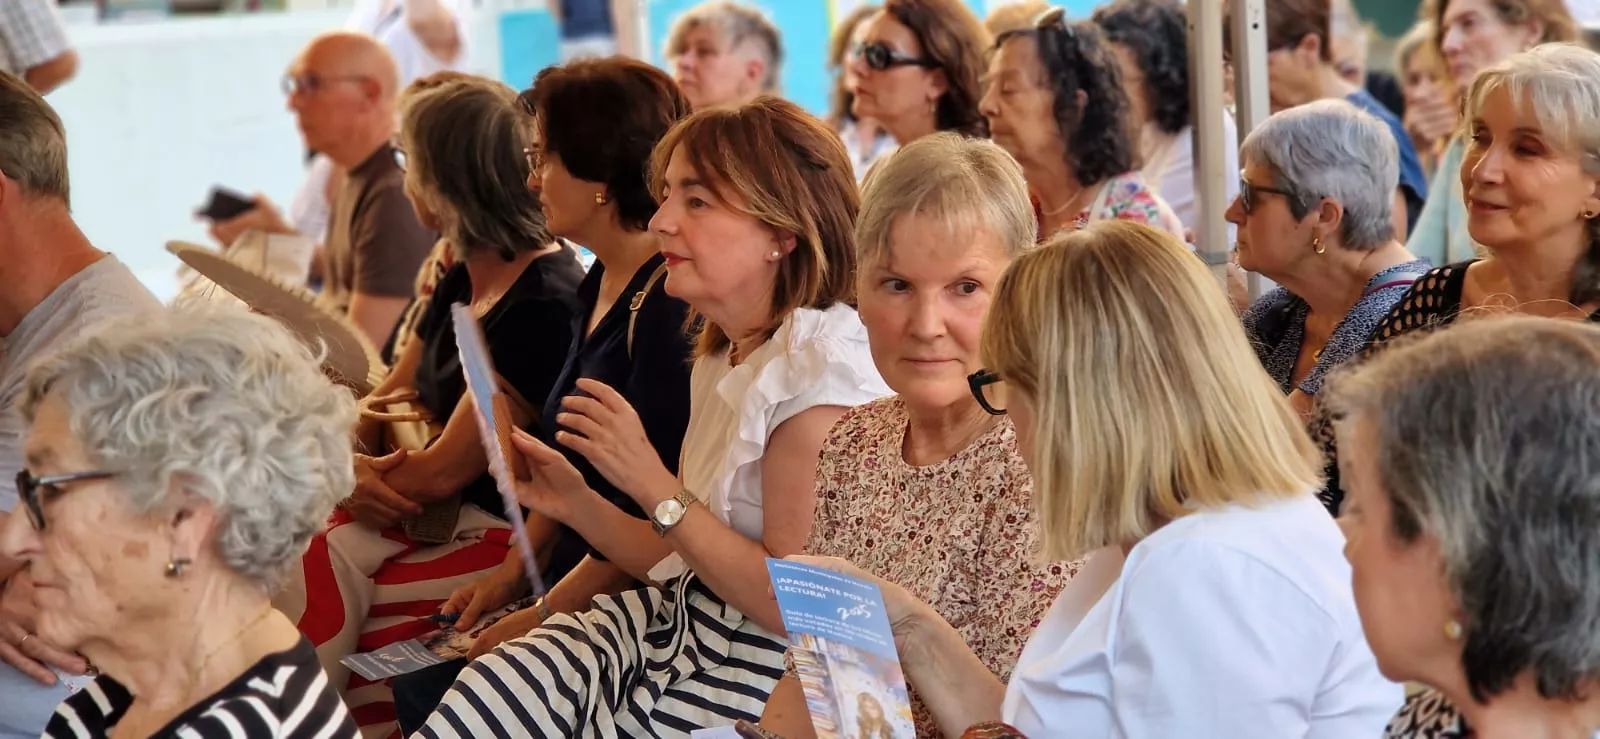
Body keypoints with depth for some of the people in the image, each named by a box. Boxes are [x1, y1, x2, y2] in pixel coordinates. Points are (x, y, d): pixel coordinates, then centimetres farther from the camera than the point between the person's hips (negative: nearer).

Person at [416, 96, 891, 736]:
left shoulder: (822, 371, -17)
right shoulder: (724, 358, 11)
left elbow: (792, 602, -21)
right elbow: (682, 559, 14)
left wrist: (652, 485, -19)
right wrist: (574, 503, 0)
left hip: (754, 670, -8)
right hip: (679, 615, 8)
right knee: (493, 687, -12)